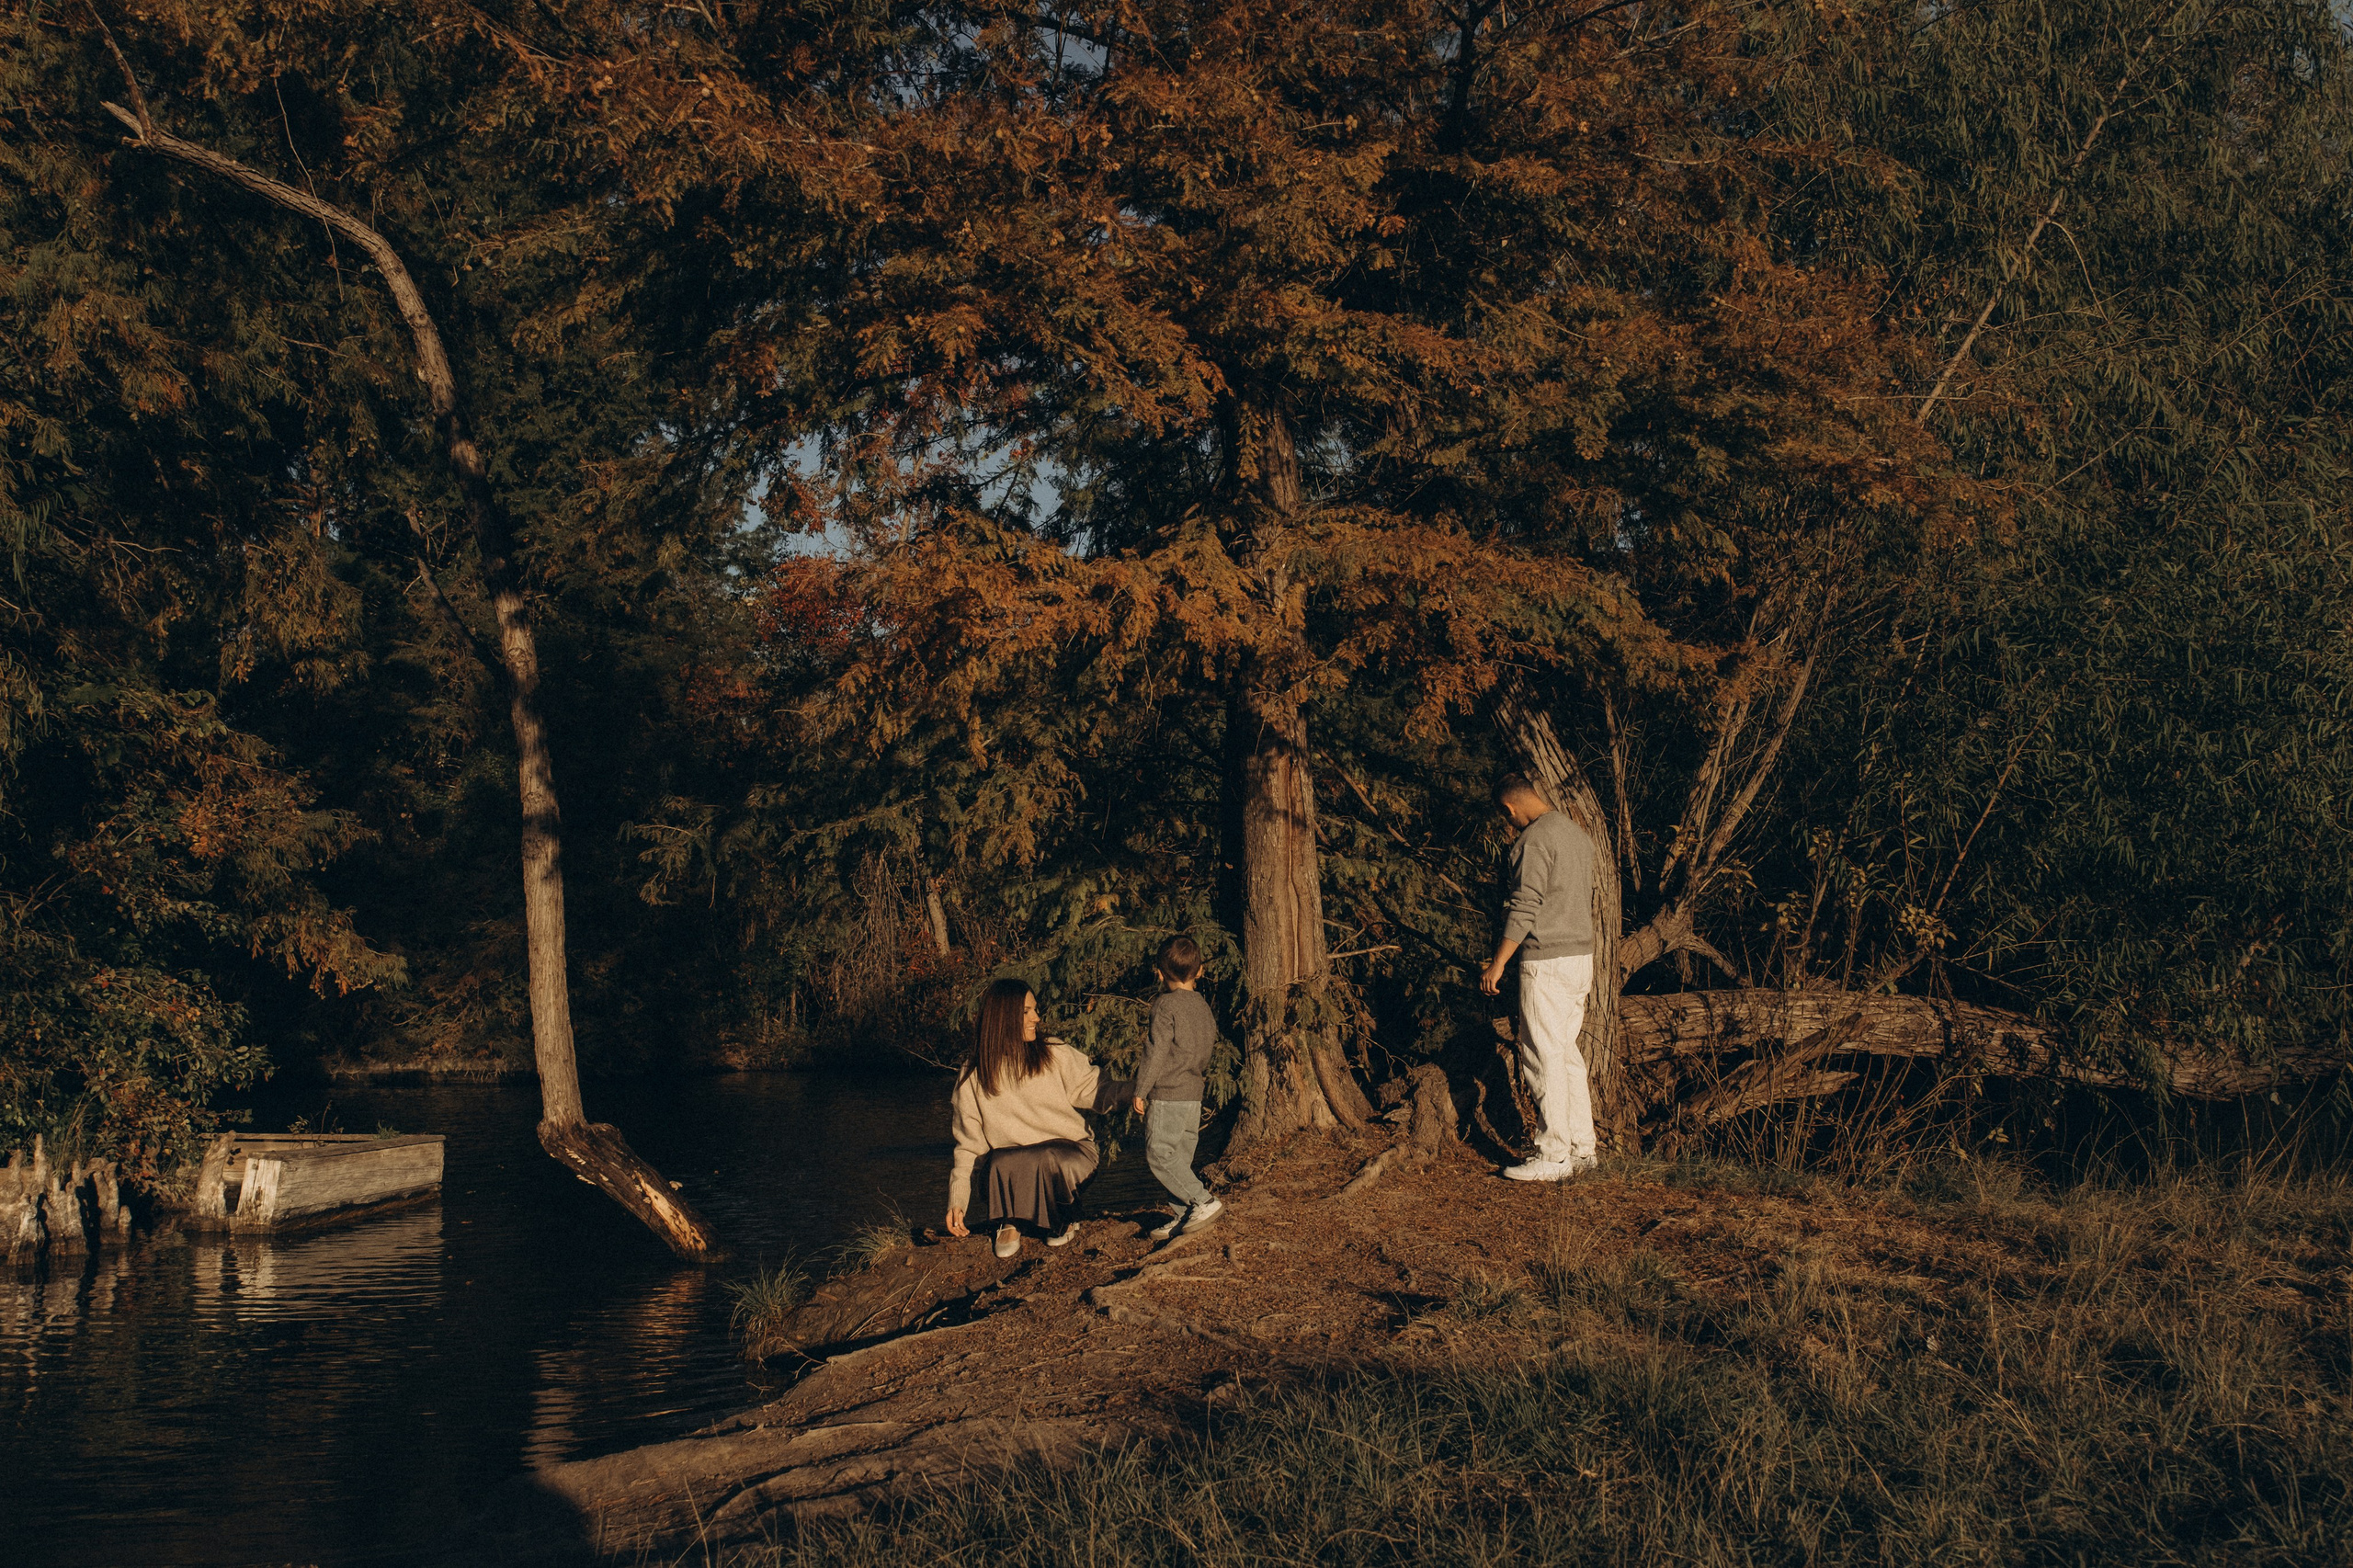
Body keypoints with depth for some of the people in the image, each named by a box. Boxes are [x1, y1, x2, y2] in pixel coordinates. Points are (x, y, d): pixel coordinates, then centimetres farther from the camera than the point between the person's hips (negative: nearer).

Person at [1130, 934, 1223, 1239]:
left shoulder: (1166, 1005, -12)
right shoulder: (1204, 1008, 11)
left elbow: (1156, 1052, -15)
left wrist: (1141, 1091, -10)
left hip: (1167, 1094, -8)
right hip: (1194, 1094, 8)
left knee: (1159, 1155, -6)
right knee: (1179, 1156, 12)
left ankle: (1204, 1202, -9)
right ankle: (1182, 1216, 13)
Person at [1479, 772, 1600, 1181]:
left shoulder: (1534, 839, -14)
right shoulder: (1576, 834, 13)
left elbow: (1525, 909, -19)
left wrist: (1497, 964, -15)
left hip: (1546, 961, -9)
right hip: (1581, 953, 9)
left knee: (1544, 1059, -4)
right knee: (1567, 1054, 14)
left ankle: (1553, 1157, -2)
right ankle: (1582, 1147, 17)